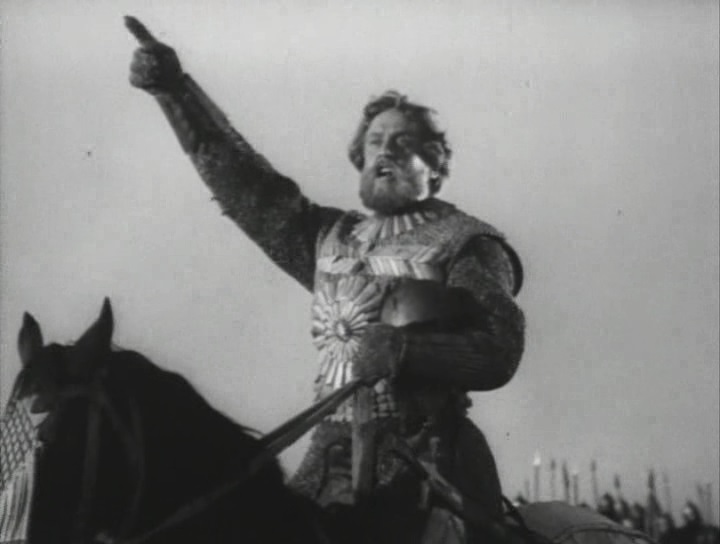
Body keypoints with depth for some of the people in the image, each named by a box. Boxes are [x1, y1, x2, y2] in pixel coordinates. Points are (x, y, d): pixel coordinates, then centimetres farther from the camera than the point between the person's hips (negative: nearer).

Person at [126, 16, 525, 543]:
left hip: (426, 458, -5)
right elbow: (249, 188, 14)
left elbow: (501, 351, -8)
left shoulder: (466, 243, 3)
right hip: (333, 455, 5)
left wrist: (405, 349, -22)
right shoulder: (333, 240, 19)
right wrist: (174, 92, 8)